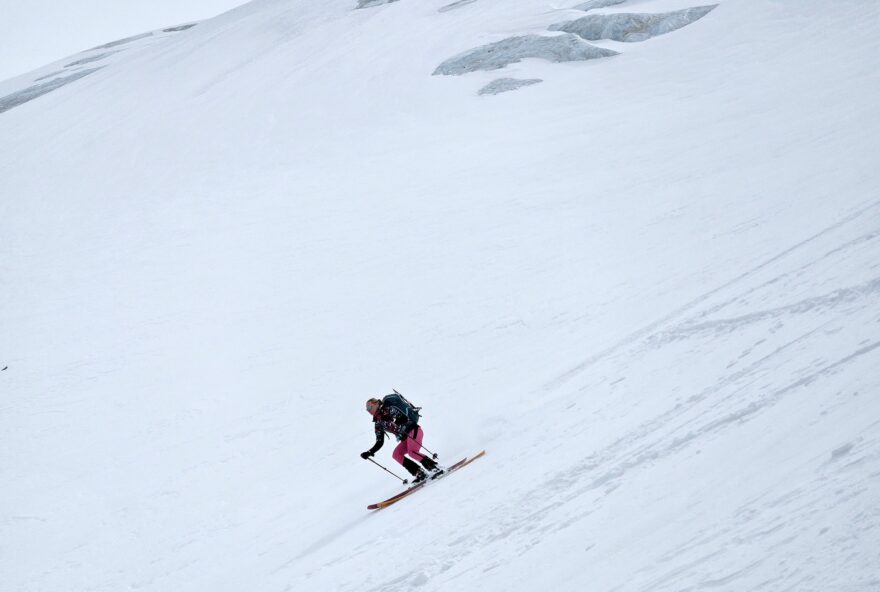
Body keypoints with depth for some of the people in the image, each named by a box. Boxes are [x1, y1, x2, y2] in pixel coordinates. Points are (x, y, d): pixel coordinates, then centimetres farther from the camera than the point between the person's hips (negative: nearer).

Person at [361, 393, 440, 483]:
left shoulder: (388, 409, -8)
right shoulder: (378, 423, 14)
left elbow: (404, 417, -19)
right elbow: (379, 443, 15)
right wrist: (369, 452, 4)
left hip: (413, 430, -9)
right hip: (406, 437, 9)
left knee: (412, 452, -27)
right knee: (396, 455, -6)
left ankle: (435, 467, -24)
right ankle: (420, 474, -11)